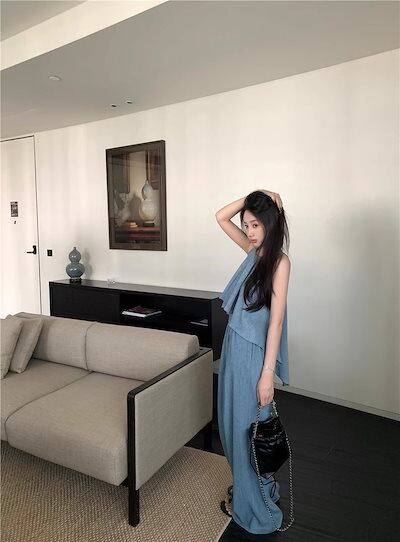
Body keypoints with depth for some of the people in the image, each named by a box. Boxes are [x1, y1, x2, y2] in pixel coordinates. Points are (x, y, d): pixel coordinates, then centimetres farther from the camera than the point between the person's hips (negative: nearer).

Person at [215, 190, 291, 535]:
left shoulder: (280, 261, -15)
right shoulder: (254, 250, 6)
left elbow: (276, 320, -19)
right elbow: (221, 217, 10)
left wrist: (267, 374, -19)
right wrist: (253, 197, -2)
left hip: (254, 353, -8)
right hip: (234, 346, 8)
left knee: (248, 426, 8)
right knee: (232, 422, 20)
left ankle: (255, 505, 31)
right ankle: (245, 487, 42)